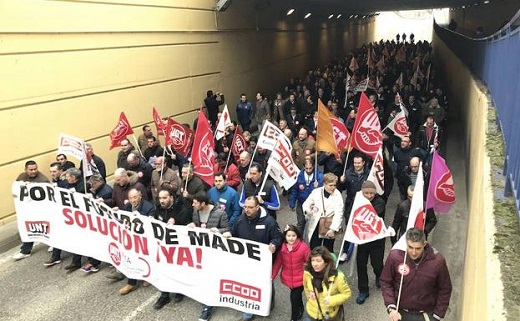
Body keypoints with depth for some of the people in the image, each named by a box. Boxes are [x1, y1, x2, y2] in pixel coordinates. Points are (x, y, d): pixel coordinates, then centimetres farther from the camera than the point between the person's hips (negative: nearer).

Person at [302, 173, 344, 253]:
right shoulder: (316, 192, -4)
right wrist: (307, 210, -22)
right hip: (316, 225, 2)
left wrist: (333, 229, -23)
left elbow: (339, 214, -14)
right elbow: (306, 203, 4)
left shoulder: (337, 195, -10)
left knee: (328, 250, 12)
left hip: (329, 226, -2)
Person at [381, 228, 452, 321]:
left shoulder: (437, 260, -20)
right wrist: (391, 307, -15)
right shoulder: (395, 256, -20)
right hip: (401, 313, 1)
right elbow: (386, 282, -6)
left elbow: (445, 289, -5)